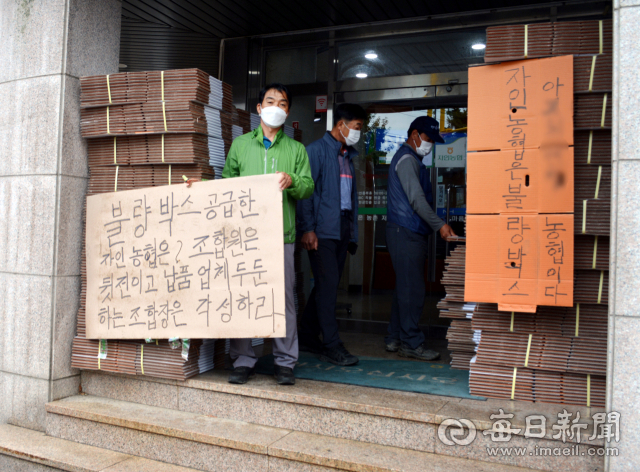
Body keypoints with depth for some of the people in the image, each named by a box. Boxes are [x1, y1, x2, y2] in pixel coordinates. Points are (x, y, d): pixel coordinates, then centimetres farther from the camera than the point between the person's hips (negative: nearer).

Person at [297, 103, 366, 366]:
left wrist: (352, 233, 15)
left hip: (342, 229, 8)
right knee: (327, 284, -9)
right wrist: (307, 228, -18)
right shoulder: (317, 150, -4)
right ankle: (331, 346, -4)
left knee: (327, 285, 10)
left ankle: (308, 337, 20)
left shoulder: (348, 156, 21)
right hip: (322, 229, -8)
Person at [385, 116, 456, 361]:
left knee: (405, 287, 12)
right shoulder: (406, 159, -11)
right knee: (412, 289, -8)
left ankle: (395, 339, 18)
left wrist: (435, 225, 18)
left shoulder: (412, 160, 23)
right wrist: (439, 225, -19)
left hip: (409, 233, 11)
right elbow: (416, 199, -19)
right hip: (405, 233, -11)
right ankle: (411, 343, -2)